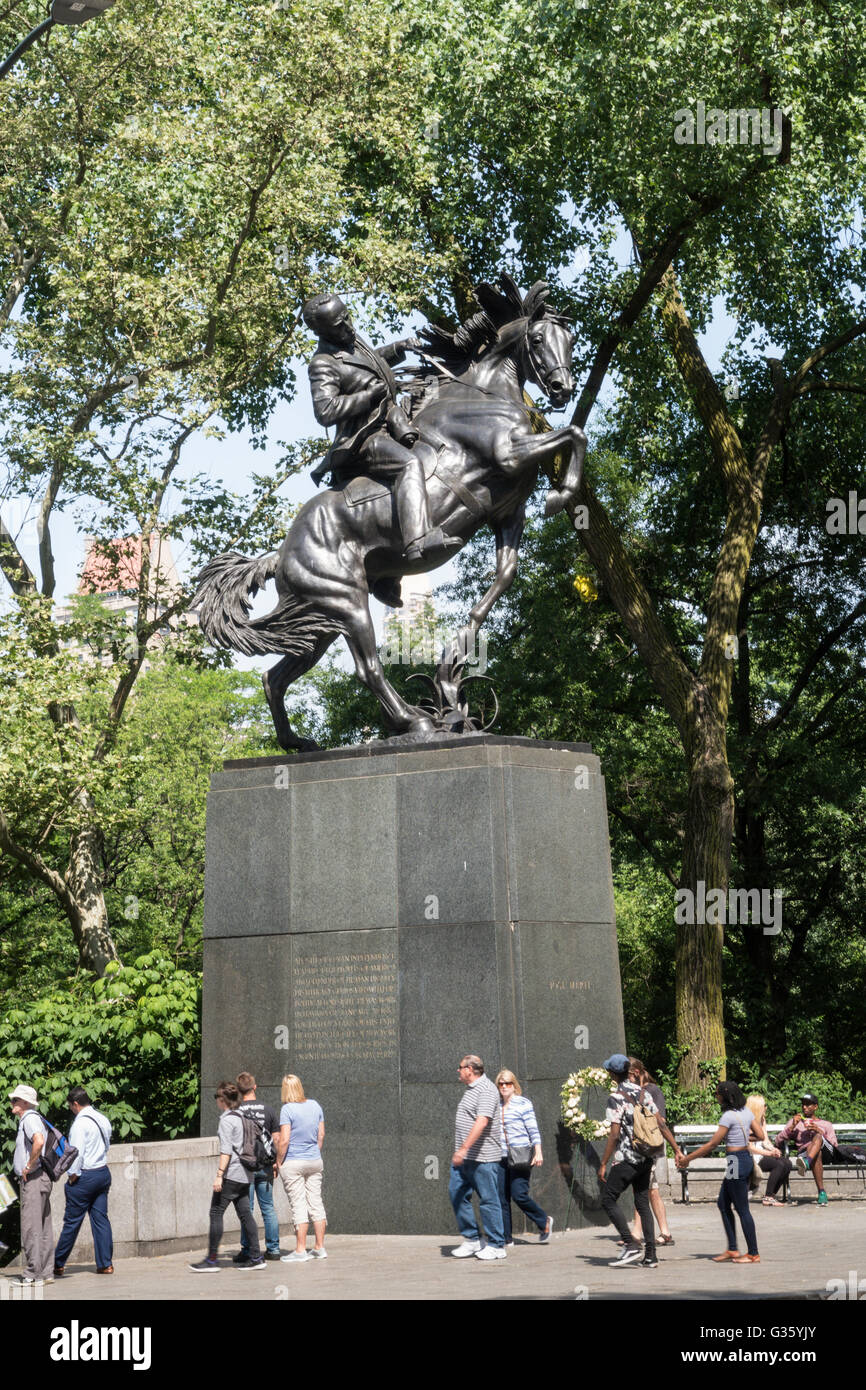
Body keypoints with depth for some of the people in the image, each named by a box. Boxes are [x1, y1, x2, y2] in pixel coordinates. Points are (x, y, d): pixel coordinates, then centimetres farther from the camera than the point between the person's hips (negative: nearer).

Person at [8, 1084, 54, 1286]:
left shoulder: (30, 1118, -12)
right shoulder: (29, 1119, 19)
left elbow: (39, 1141, -32)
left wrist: (28, 1166, -21)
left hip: (33, 1179, -10)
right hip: (40, 1179, 10)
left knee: (31, 1227, -8)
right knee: (43, 1228, 10)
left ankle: (33, 1273, -7)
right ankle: (46, 1272, 13)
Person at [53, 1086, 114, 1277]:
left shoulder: (81, 1123, -15)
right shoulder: (103, 1119, 9)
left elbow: (77, 1152, -19)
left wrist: (72, 1175, -8)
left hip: (85, 1176, -8)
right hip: (104, 1172, 8)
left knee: (72, 1221, 0)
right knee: (100, 1219, 8)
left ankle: (58, 1265, 8)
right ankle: (105, 1264, 6)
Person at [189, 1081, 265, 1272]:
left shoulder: (227, 1120, -10)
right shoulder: (242, 1117, 12)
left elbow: (226, 1149, -17)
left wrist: (219, 1175, -18)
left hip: (231, 1174, -8)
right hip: (244, 1174, 8)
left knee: (216, 1213, -3)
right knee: (245, 1213, 9)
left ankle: (212, 1260, -3)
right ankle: (256, 1257, 6)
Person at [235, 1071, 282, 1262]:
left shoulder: (236, 1112, -6)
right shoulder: (268, 1109, 2)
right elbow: (277, 1139, 3)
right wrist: (276, 1162, 11)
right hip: (265, 1166, 3)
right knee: (268, 1208, 10)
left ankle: (247, 1251, 1)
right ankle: (273, 1249, 12)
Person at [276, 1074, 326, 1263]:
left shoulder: (288, 1109, -13)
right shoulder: (315, 1106, 5)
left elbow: (284, 1140, -17)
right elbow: (321, 1135, 10)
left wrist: (278, 1162, -6)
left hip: (293, 1162, -6)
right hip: (315, 1162, 6)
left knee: (298, 1205, -2)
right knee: (316, 1203, 10)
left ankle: (300, 1250, 1)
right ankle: (320, 1248, 14)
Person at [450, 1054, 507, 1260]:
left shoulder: (486, 1090, -15)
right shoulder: (471, 1089, 17)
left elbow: (481, 1122, -26)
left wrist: (464, 1148, -31)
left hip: (483, 1158, -10)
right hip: (463, 1157, 10)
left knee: (489, 1200, -3)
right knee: (457, 1194, 7)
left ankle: (496, 1245, 5)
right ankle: (472, 1239, 15)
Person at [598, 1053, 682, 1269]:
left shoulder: (615, 1098, -12)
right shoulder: (642, 1093, 8)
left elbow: (614, 1134, -16)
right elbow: (661, 1124, 7)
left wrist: (603, 1164, -12)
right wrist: (677, 1150, 11)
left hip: (627, 1159, -7)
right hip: (646, 1159, 7)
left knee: (608, 1199, 2)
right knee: (643, 1204, 11)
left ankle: (631, 1245, -8)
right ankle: (650, 1256, 7)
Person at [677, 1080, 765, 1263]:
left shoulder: (729, 1116, -16)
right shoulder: (746, 1111, 8)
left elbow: (712, 1144, -14)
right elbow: (761, 1135, 11)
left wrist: (687, 1158, -9)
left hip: (736, 1161, -9)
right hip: (746, 1157, 9)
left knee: (742, 1208, -2)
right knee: (723, 1204, 15)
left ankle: (753, 1253, 5)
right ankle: (732, 1249, 18)